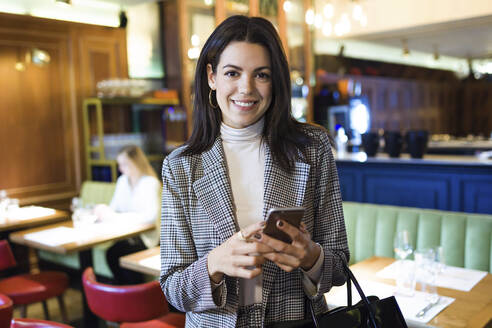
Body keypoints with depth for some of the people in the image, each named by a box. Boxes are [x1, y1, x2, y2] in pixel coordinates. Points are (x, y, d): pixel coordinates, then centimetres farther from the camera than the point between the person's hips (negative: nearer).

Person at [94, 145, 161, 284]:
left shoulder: (150, 183, -9)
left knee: (114, 252, -27)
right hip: (125, 234, 5)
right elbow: (114, 208, 12)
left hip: (145, 237, -5)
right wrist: (103, 211, -12)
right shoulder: (122, 181, 14)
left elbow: (151, 215, -24)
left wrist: (117, 217, -26)